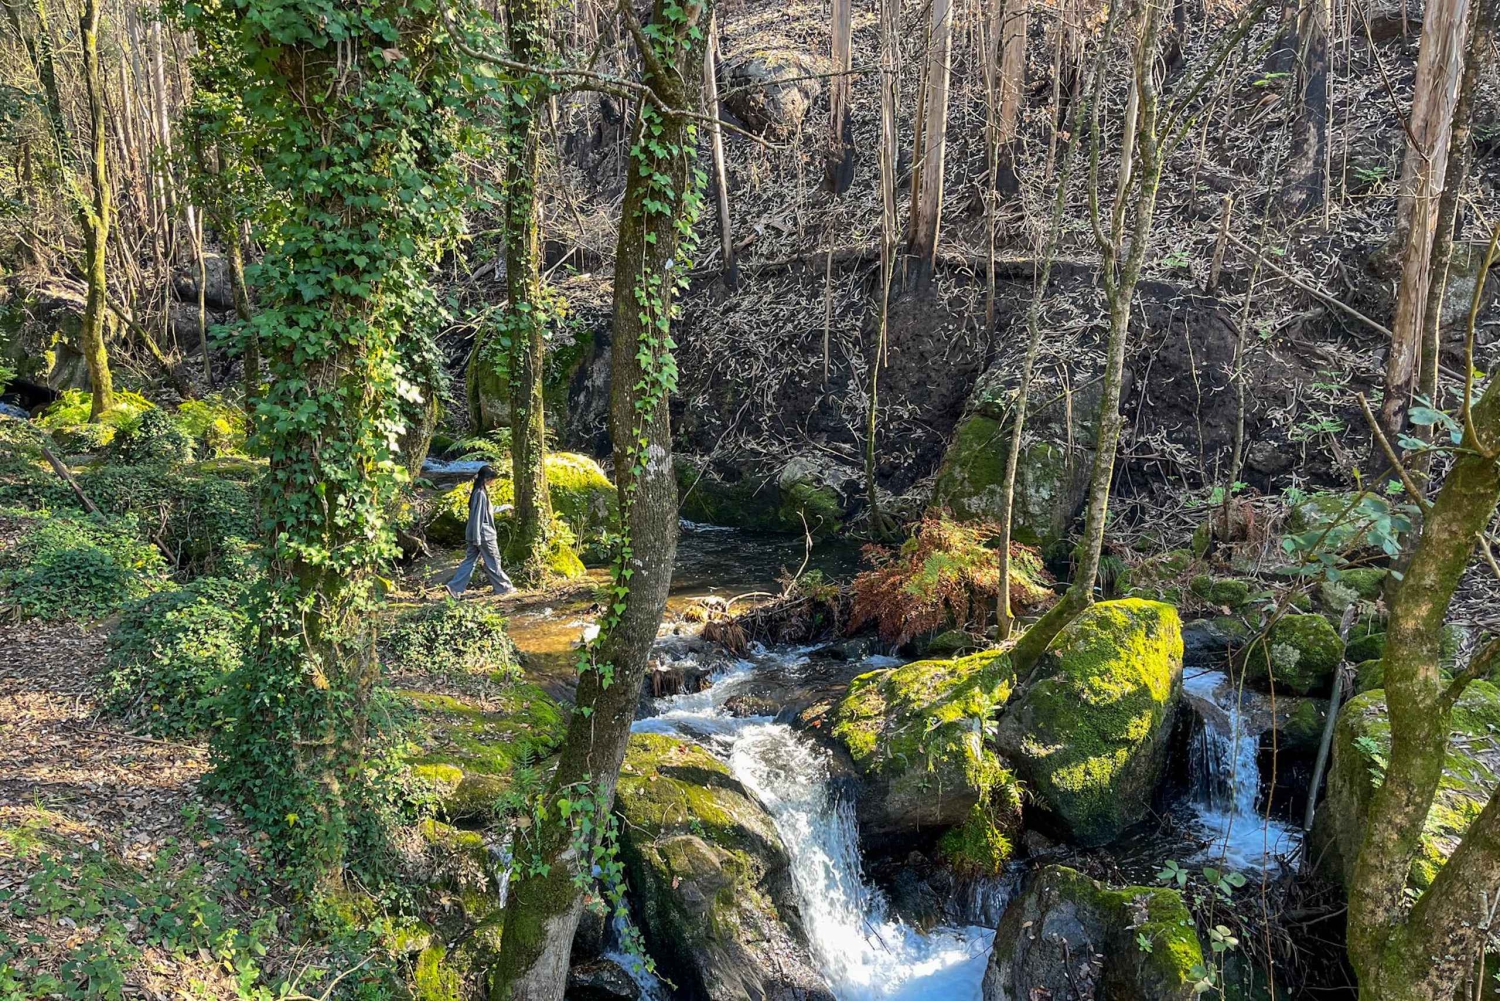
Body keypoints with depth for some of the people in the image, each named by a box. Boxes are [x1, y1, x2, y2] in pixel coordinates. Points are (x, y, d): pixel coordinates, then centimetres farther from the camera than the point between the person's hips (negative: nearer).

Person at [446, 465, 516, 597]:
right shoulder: (481, 494, -19)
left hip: (477, 535, 9)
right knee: (493, 562, 4)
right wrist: (477, 538, -22)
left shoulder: (479, 492, 11)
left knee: (470, 560, 8)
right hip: (484, 534, -9)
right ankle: (504, 587, 16)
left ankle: (455, 587, 3)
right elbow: (477, 516, -21)